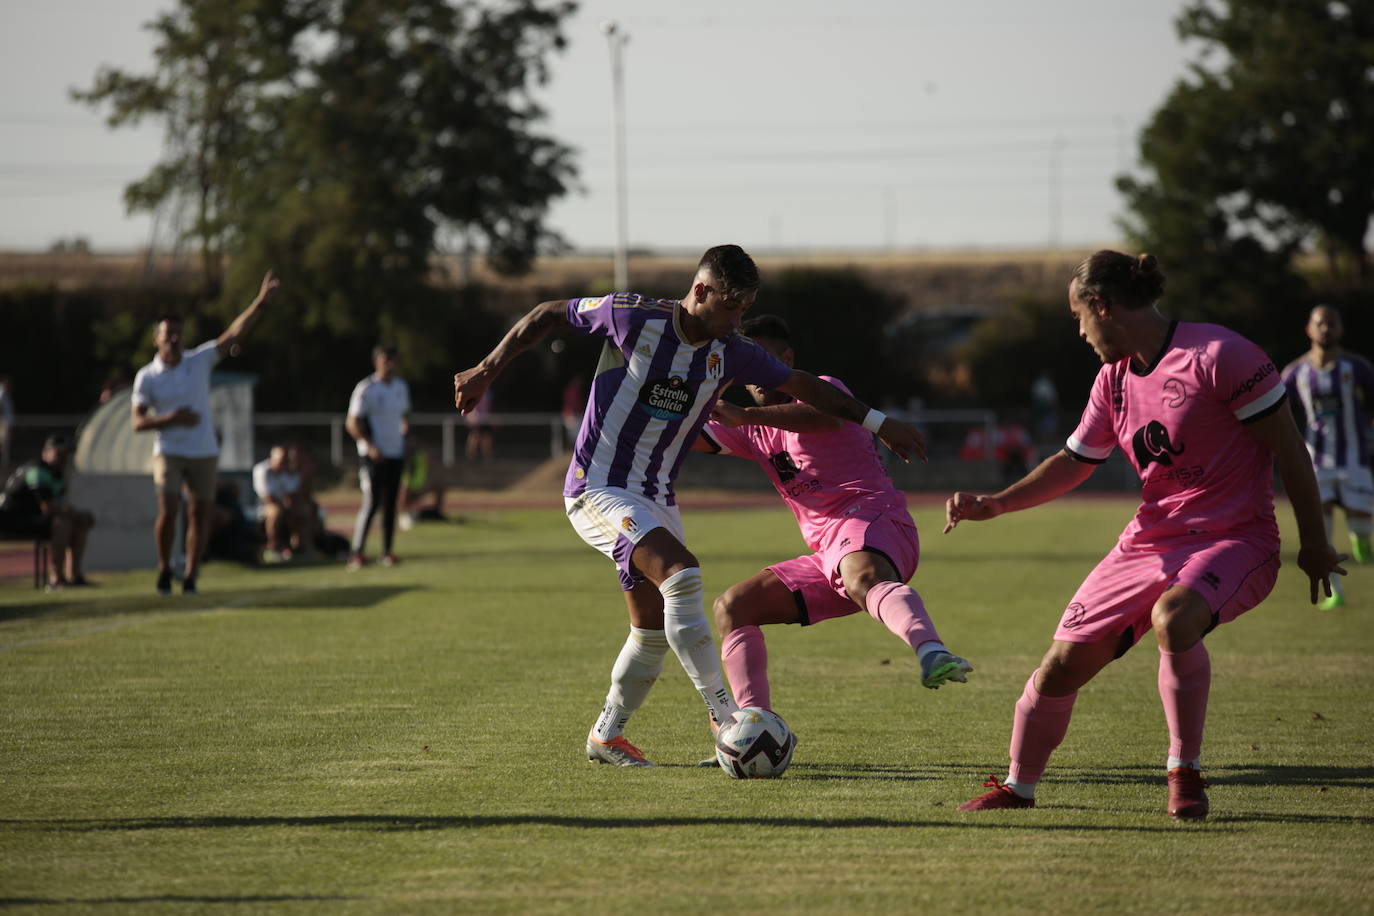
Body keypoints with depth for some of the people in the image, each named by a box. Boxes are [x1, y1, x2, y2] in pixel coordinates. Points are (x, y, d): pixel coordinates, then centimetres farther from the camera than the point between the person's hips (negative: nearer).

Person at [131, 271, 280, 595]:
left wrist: (261, 301, -15)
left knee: (200, 514, 1)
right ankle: (164, 568, 8)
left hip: (204, 452, 2)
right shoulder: (146, 377, -2)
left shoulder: (199, 361, 2)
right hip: (169, 453, -2)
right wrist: (172, 418, -22)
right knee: (168, 511, -14)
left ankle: (191, 577, 11)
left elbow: (234, 334, -5)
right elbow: (138, 423, -5)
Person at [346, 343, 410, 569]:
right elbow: (352, 423, -10)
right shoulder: (366, 389, -9)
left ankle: (387, 551, 11)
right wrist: (370, 446, -19)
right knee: (371, 503, -12)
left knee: (390, 504, 7)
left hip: (396, 453, 6)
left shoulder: (401, 386, 12)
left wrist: (406, 425, 5)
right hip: (374, 455, -6)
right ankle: (356, 552, -8)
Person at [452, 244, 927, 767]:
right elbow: (547, 315, -3)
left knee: (654, 631, 6)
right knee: (681, 573, -27)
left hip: (656, 498, 7)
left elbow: (805, 388, 8)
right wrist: (488, 370, -2)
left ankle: (606, 735, 25)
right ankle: (723, 714, -24)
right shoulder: (633, 317, -15)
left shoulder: (731, 354, -2)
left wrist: (878, 423, 8)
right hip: (597, 487, -7)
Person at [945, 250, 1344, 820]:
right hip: (1151, 541, 7)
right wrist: (996, 504, 8)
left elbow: (1287, 447, -11)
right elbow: (1073, 463, 20)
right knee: (1063, 661, 0)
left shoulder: (1216, 355, -15)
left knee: (1172, 618, -37)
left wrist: (1313, 542, -8)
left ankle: (1184, 774, -18)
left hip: (1234, 538, -7)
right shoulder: (1114, 380, 8)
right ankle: (1018, 788, 23)